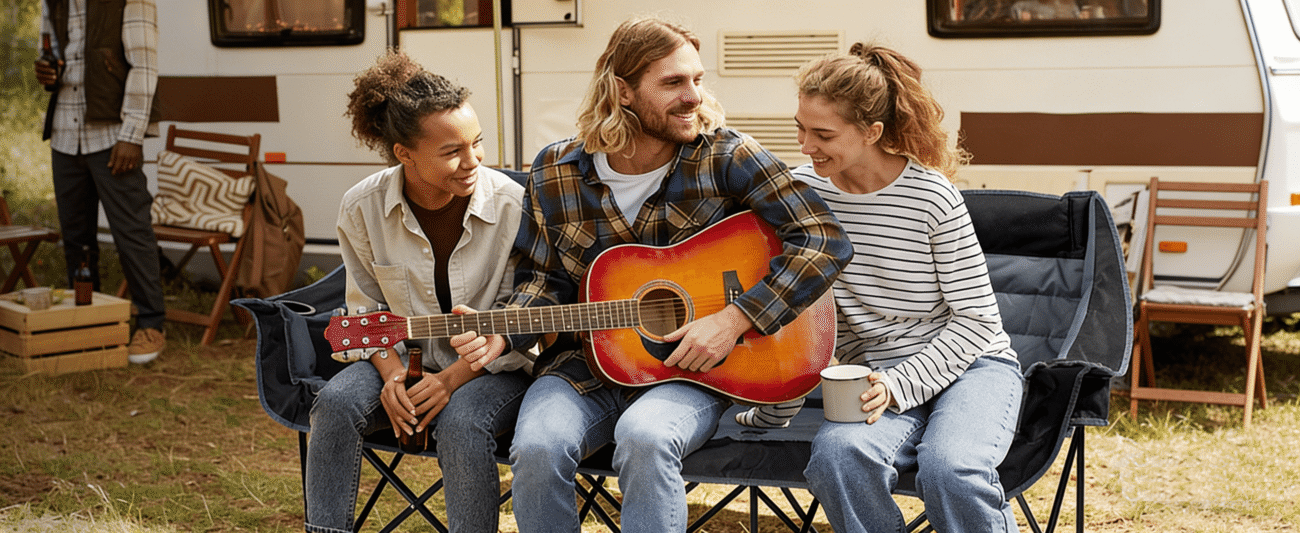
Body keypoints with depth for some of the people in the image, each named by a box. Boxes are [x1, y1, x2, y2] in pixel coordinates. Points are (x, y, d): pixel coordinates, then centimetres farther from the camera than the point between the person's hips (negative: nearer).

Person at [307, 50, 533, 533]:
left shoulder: (512, 205, -17)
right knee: (336, 402, -24)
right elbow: (366, 309, 4)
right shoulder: (362, 207, -9)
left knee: (460, 424, -34)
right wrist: (392, 373, -14)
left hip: (495, 367, -3)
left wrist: (453, 379, -21)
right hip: (402, 357, 3)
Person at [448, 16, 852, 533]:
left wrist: (735, 319, -18)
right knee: (537, 446, -28)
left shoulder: (726, 156, -7)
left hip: (692, 369, -2)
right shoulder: (555, 171, 2)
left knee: (645, 437, -35)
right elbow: (544, 278, 11)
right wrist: (504, 332, -10)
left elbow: (824, 241, -10)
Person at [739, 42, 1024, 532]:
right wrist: (772, 409, 8)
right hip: (874, 375, 3)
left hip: (970, 364, -2)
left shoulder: (931, 197, -13)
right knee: (837, 453, -33)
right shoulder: (803, 190, -2)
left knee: (950, 470, -34)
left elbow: (975, 318, -8)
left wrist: (899, 385, -19)